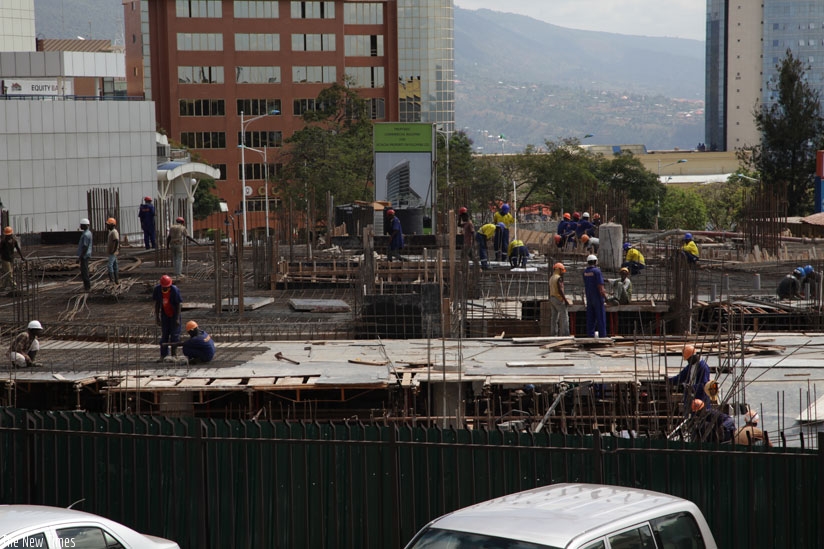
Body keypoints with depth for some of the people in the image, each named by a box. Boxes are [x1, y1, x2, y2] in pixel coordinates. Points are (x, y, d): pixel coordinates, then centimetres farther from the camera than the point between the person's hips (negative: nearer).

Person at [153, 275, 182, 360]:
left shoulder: (174, 290, -22)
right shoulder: (157, 289, -10)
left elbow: (179, 304, -16)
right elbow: (157, 303, 2)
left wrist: (177, 318, -19)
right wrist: (157, 317, 3)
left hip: (174, 314, -4)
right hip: (165, 314, 4)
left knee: (175, 334, -4)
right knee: (164, 335, 5)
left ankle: (174, 354, 4)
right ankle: (163, 354, 8)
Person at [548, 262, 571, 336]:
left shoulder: (551, 278, 14)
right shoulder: (559, 278, -14)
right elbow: (560, 290, -21)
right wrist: (565, 300, -18)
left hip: (552, 298, 9)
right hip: (559, 299, -9)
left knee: (554, 317, 9)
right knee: (564, 317, -7)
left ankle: (553, 334, 7)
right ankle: (564, 334, -11)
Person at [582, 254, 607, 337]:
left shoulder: (585, 272, 6)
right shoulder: (597, 271, -14)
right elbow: (600, 285, -16)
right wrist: (605, 296, -12)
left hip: (589, 296, 6)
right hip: (597, 296, -6)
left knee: (590, 317, 8)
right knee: (600, 316, -2)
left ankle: (590, 334, 8)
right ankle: (602, 334, -4)